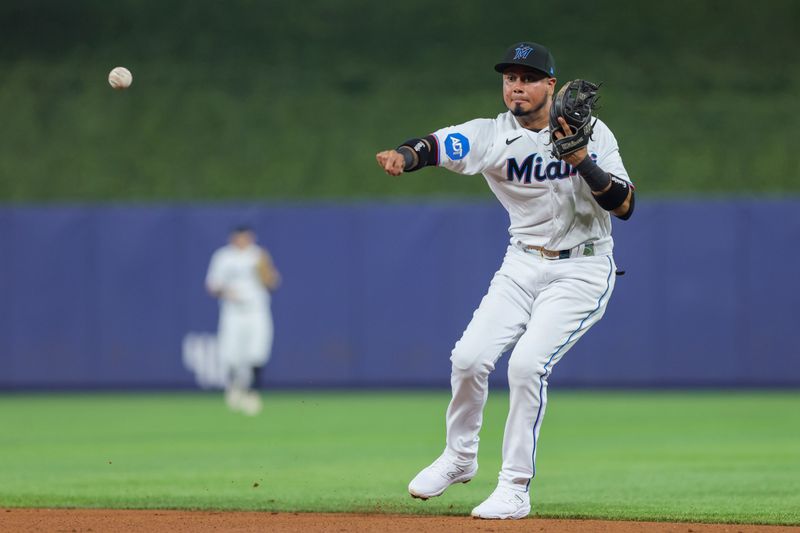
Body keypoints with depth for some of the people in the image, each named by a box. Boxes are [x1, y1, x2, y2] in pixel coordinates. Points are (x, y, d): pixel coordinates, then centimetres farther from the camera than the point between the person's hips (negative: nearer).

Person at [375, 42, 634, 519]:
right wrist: (404, 156, -48)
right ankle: (460, 458, 18)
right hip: (523, 265, 3)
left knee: (527, 363, -21)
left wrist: (582, 160, -27)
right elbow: (436, 145, -25)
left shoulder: (593, 133, -7)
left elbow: (624, 206, -15)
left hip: (582, 269, -3)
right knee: (470, 357, -9)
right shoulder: (493, 135, -6)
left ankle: (516, 489, -11)